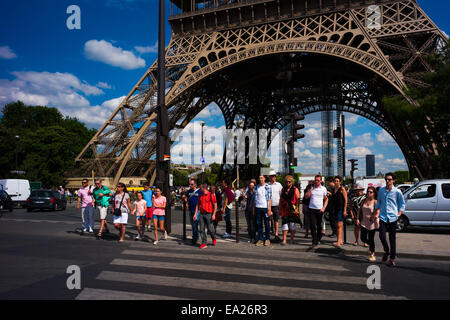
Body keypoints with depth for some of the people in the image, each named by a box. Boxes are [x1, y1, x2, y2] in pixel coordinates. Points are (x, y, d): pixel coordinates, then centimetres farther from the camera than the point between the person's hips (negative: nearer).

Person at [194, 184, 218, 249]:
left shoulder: (211, 195, -7)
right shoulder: (200, 196, 11)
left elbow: (215, 205, -7)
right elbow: (198, 205, 16)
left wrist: (214, 214, -14)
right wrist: (195, 214, 8)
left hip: (208, 214, -5)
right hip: (201, 214, 5)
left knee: (210, 229, 2)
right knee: (202, 229, 1)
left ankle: (214, 238, 32)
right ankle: (204, 243, 6)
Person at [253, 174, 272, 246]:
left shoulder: (268, 187, 0)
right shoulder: (256, 187, 11)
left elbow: (270, 199, -4)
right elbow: (255, 199, 14)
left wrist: (269, 209, -11)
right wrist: (254, 208, 8)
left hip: (265, 208, -3)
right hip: (258, 207, 3)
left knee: (266, 224, 2)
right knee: (259, 224, 4)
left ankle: (267, 239, 11)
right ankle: (260, 239, 11)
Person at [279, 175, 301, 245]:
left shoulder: (295, 189, 0)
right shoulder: (283, 189, 11)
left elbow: (298, 200, -4)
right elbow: (281, 200, 14)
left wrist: (297, 208, -14)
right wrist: (280, 209, 10)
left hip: (293, 210, -3)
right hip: (285, 210, 3)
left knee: (292, 224, 3)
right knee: (284, 224, 0)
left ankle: (292, 239, 15)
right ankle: (284, 240, 3)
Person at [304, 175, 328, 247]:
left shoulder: (323, 188, 4)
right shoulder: (311, 188, 8)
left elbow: (326, 199, 8)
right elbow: (306, 196, 0)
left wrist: (323, 208, -3)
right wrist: (311, 189, -8)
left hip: (320, 209, 0)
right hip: (312, 209, 0)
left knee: (319, 225, 9)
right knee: (313, 225, -8)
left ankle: (318, 239, 26)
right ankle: (314, 241, -5)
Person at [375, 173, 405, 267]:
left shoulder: (397, 192, 0)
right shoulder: (381, 190, 9)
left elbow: (402, 204, 8)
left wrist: (399, 214, -3)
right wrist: (377, 214, 12)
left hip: (392, 218, -2)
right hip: (383, 217, 2)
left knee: (392, 238, 3)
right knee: (382, 236, -10)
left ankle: (392, 259, 13)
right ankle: (386, 251, 18)